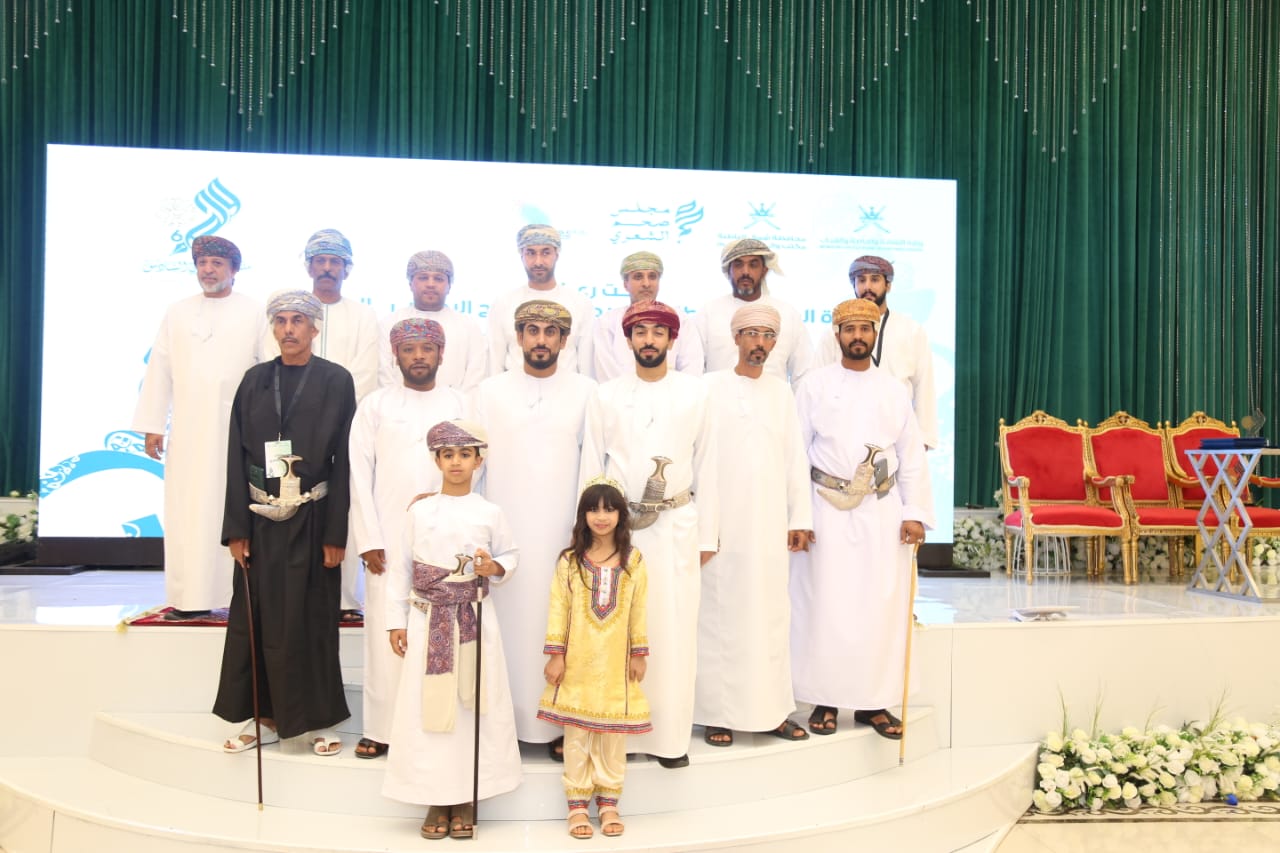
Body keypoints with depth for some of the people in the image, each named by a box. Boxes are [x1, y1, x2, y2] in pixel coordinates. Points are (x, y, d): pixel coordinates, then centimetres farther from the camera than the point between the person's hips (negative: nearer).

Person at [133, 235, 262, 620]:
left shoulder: (255, 312, 6)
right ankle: (191, 598, 4)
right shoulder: (178, 313, 15)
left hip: (238, 428, -3)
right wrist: (152, 426, 6)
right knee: (187, 513, 0)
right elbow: (159, 371, 13)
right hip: (188, 430, 3)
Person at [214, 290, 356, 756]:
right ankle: (265, 716, 21)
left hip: (311, 519, -3)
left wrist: (336, 532, -9)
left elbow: (344, 459, -5)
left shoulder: (336, 381, -2)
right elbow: (237, 456, 5)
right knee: (258, 617, 7)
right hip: (260, 520, 3)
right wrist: (236, 526, -1)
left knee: (311, 619, 3)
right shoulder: (255, 380, 7)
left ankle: (319, 718, 17)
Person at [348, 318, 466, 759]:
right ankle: (381, 727, 11)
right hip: (389, 539, 0)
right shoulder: (374, 405, 5)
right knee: (385, 631, 1)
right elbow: (361, 476, 1)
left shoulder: (459, 405, 8)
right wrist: (369, 540, -5)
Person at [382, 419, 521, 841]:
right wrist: (396, 620, 1)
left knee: (473, 705, 2)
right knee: (427, 707, 3)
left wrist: (496, 568, -13)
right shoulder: (419, 512, 1)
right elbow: (403, 567, 4)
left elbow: (510, 554, 10)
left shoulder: (489, 513, 0)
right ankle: (436, 799, 16)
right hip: (428, 621, 1)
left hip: (475, 622, 0)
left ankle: (466, 799, 16)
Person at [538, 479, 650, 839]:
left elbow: (638, 611, 4)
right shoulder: (569, 560, -2)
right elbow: (557, 609, -2)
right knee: (576, 733, 6)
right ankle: (577, 803, 19)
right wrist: (554, 655, -5)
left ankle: (608, 802, 22)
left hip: (616, 662, 1)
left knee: (614, 733, 8)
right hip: (577, 661, -1)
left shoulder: (633, 560, 1)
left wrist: (639, 654, 3)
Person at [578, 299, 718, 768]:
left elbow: (706, 466, 5)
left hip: (677, 526, 0)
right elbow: (590, 468, 6)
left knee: (674, 629, 1)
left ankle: (669, 734, 14)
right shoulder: (606, 396, 4)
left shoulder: (694, 392, 4)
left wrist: (707, 534, 4)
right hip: (619, 525, 0)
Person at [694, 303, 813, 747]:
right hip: (722, 523, -3)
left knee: (770, 614, 7)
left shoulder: (782, 392, 12)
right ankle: (718, 713, 10)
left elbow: (795, 458, 11)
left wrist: (800, 517, 7)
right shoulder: (710, 388, 0)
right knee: (719, 614, 0)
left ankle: (770, 709, 17)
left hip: (769, 523, 4)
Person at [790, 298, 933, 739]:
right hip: (827, 509, -2)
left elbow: (912, 457, 9)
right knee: (826, 606, 0)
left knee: (881, 606, 3)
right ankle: (826, 700, 13)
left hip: (881, 512, 2)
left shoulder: (894, 391, 9)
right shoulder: (815, 385, 2)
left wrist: (914, 513, 0)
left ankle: (873, 700, 15)